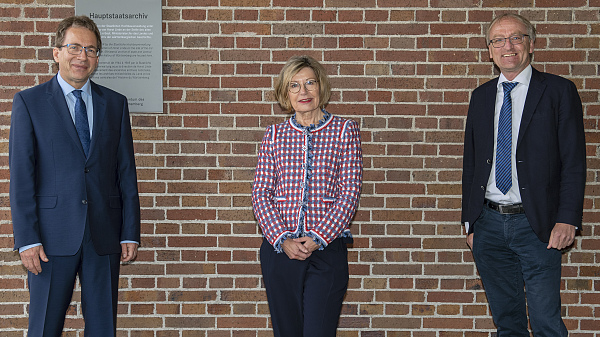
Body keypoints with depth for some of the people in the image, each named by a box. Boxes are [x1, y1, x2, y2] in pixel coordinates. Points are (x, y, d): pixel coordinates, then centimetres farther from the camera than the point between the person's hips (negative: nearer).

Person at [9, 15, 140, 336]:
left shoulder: (115, 104, 11)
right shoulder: (28, 102, 2)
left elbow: (126, 173, 9)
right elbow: (20, 176, -3)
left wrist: (131, 233, 3)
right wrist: (27, 240, -10)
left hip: (104, 237, 3)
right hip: (53, 237, -2)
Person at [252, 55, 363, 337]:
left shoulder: (344, 131, 4)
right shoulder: (274, 135, 9)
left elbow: (350, 193, -3)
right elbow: (260, 194, 4)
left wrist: (317, 238, -11)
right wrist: (282, 239, -9)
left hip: (326, 249, -2)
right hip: (279, 250, 2)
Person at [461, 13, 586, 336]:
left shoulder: (559, 90, 0)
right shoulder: (481, 96, 13)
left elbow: (574, 161, -4)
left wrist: (567, 220, -13)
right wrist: (469, 220, 10)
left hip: (535, 225, -4)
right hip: (488, 223, 4)